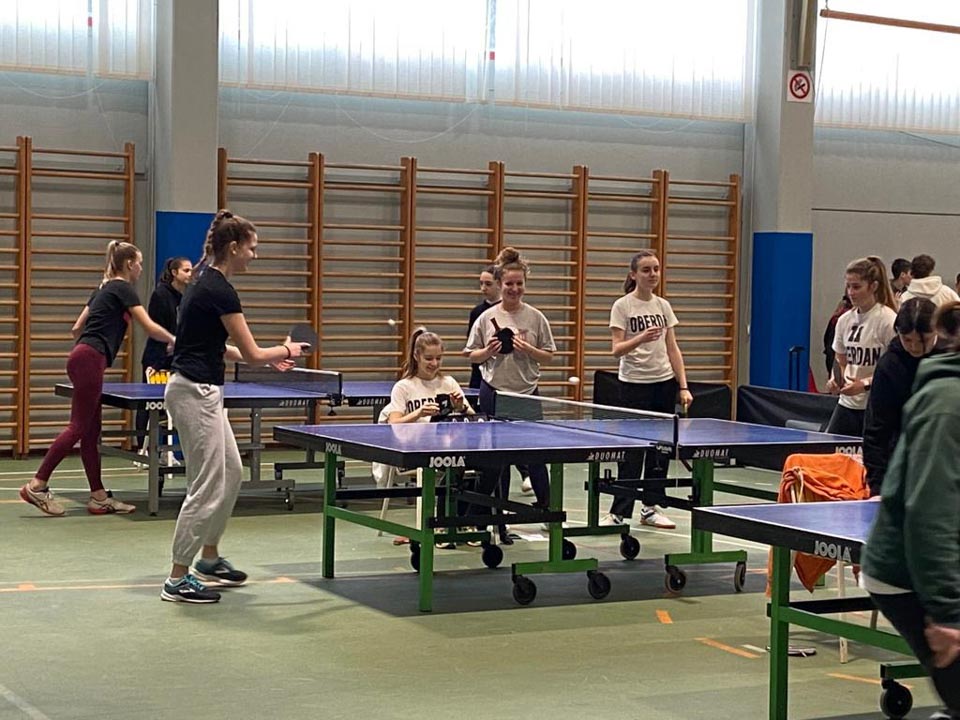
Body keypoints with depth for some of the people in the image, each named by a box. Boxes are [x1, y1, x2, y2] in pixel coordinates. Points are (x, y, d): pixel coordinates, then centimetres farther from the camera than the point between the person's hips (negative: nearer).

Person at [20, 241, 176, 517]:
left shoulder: (103, 289, 22)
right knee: (78, 427, -10)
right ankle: (37, 486, -12)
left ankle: (99, 497, 7)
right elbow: (150, 327, -9)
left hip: (81, 359, 10)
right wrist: (174, 341, 4)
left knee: (91, 431, 7)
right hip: (90, 360, -10)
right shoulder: (123, 289, -3)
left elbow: (77, 328, 23)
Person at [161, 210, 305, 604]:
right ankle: (177, 580, 1)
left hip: (201, 392, 10)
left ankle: (209, 558, 29)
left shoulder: (205, 282, 12)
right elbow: (252, 353, -14)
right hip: (195, 393, -10)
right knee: (206, 487, -5)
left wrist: (268, 358, 18)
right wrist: (285, 350, 5)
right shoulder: (220, 290, -18)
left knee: (231, 473, 18)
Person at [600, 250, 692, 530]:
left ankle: (650, 508, 16)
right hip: (634, 384, -5)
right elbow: (617, 350, -12)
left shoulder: (663, 306, 9)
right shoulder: (622, 306, -5)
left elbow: (673, 349, 10)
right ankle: (619, 512, 0)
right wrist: (640, 339, -31)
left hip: (664, 383, 5)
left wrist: (683, 386, 3)